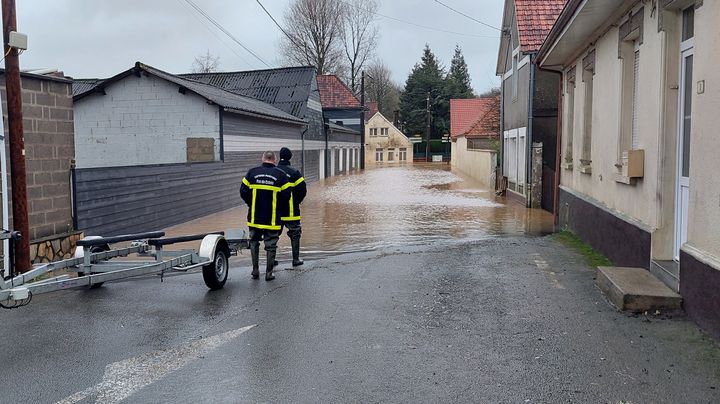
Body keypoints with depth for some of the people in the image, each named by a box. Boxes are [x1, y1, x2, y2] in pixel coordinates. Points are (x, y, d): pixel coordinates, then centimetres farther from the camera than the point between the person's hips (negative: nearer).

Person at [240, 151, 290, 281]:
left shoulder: (252, 172, 0)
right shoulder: (280, 174, -4)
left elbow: (243, 191, -1)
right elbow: (286, 196, -6)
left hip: (254, 217, 2)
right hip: (272, 218, -2)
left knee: (254, 242, 17)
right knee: (271, 245, 8)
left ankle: (255, 271, 19)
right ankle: (269, 273, 9)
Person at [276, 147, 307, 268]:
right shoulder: (294, 172, -9)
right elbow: (303, 190, -10)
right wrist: (296, 202, 6)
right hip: (291, 211, -3)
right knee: (295, 234, 9)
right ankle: (296, 260, 10)